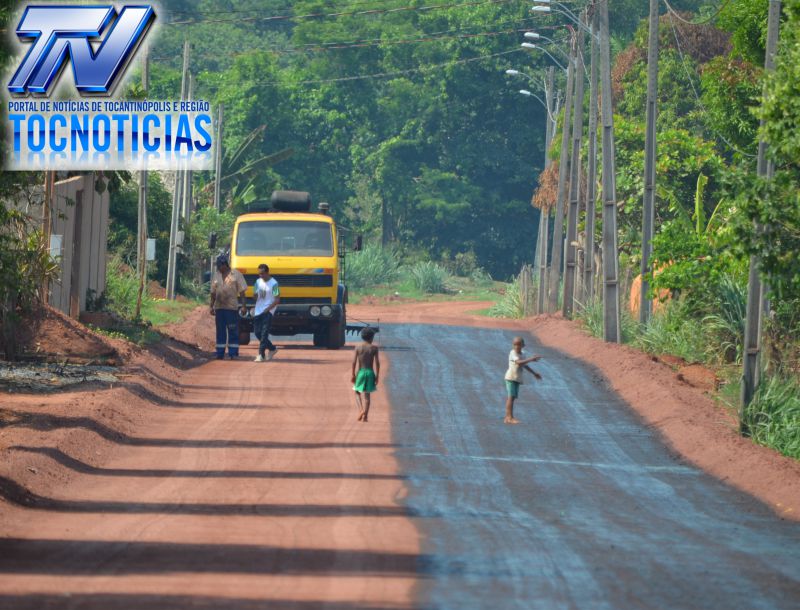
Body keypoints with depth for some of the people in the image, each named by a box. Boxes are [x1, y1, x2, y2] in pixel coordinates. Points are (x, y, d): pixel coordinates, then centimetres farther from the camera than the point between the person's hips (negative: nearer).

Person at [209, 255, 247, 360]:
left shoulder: (236, 275, -1)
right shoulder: (217, 275, 12)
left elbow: (242, 291, -1)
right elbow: (213, 292, 16)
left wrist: (243, 306, -8)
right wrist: (211, 306, 12)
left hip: (232, 307, -4)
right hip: (219, 307, 4)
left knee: (233, 331, -2)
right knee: (220, 331, 7)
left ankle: (233, 354, 0)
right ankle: (220, 353, 10)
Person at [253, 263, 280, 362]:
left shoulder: (273, 283, -9)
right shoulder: (258, 282, 10)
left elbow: (277, 300, -10)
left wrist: (267, 309, -15)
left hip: (268, 311, -7)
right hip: (258, 311, 7)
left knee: (264, 333, -13)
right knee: (257, 332, 5)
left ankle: (261, 354, -14)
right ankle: (272, 349, 23)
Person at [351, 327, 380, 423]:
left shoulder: (358, 347, -2)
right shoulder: (374, 348, -3)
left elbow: (354, 362, -4)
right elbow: (377, 362, -5)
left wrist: (353, 375, 3)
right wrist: (377, 376, 2)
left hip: (361, 372, 0)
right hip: (370, 372, 0)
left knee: (357, 392, 17)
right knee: (367, 395, 7)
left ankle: (361, 410, -6)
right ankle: (365, 416, 3)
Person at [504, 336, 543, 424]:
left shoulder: (522, 354, 14)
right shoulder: (513, 353, -12)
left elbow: (525, 366, 29)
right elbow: (519, 362, -28)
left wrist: (534, 373, 33)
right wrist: (531, 359, -29)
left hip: (518, 379, 8)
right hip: (511, 377, -8)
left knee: (512, 397, 7)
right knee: (511, 396, -13)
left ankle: (507, 418, 9)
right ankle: (510, 417, -17)